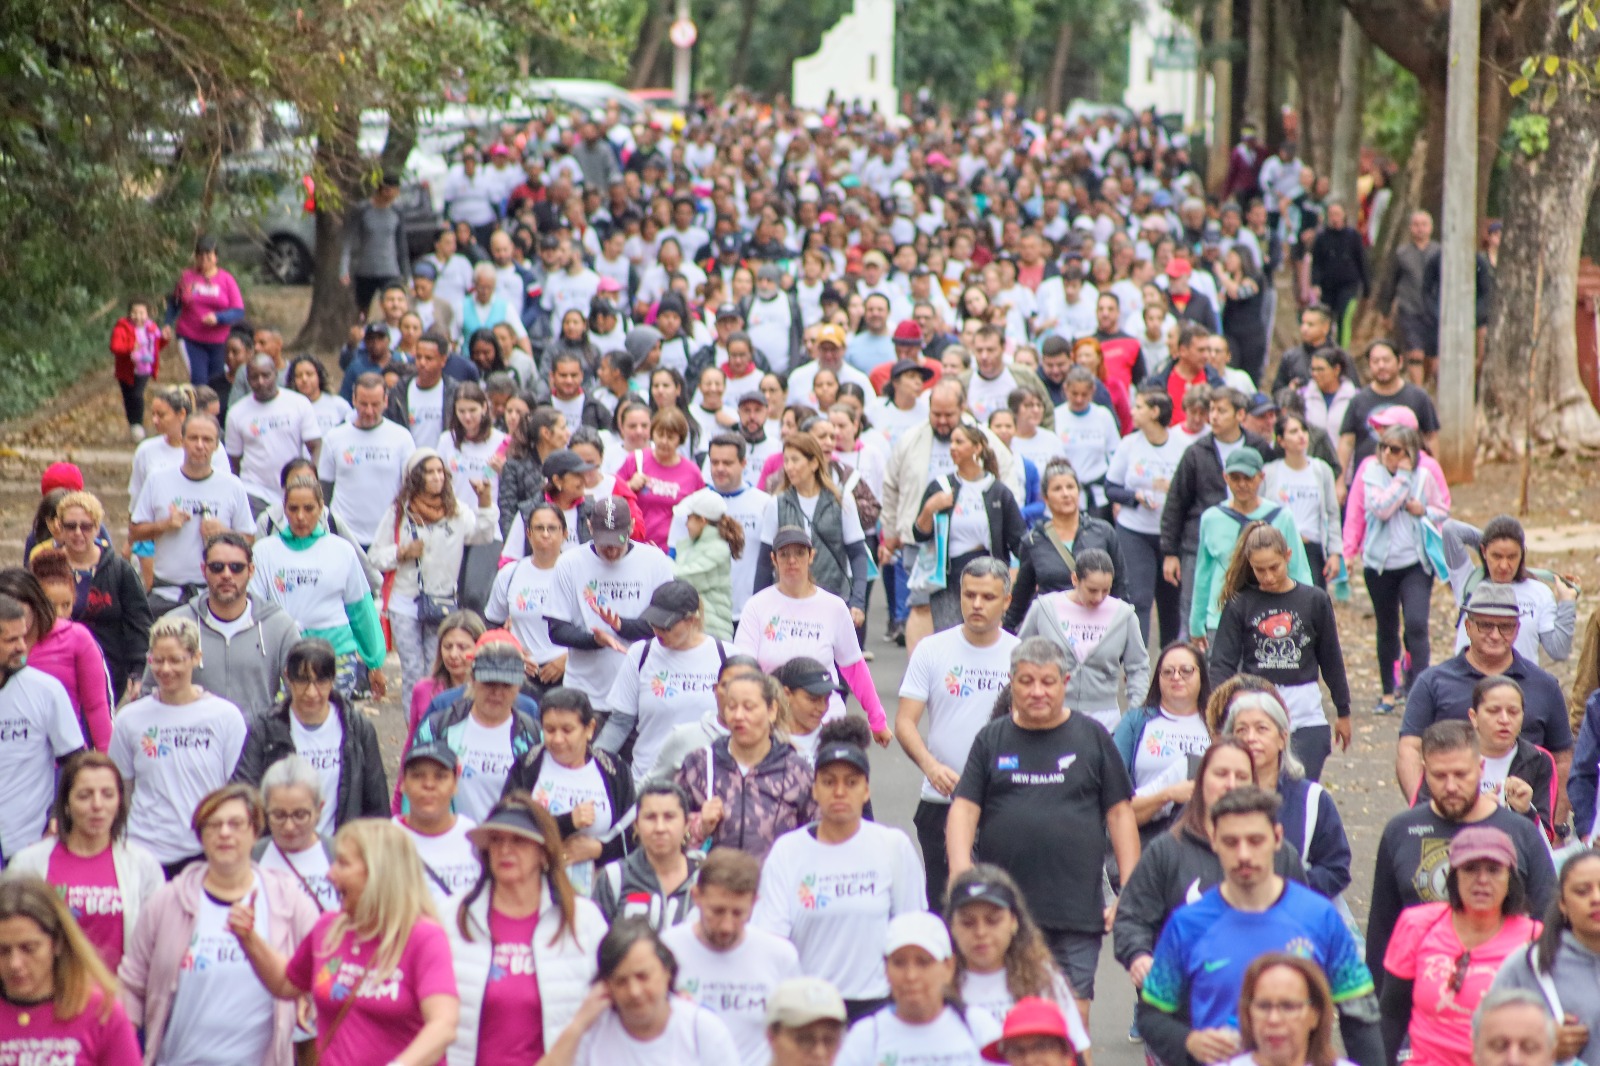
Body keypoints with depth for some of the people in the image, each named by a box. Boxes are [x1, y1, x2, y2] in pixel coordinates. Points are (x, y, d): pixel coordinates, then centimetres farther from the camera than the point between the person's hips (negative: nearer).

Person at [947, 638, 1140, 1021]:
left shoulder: (1092, 737, 8)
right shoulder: (991, 740, 10)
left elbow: (1120, 814, 7)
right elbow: (963, 809, 3)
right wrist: (961, 873, -14)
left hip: (1077, 914, -1)